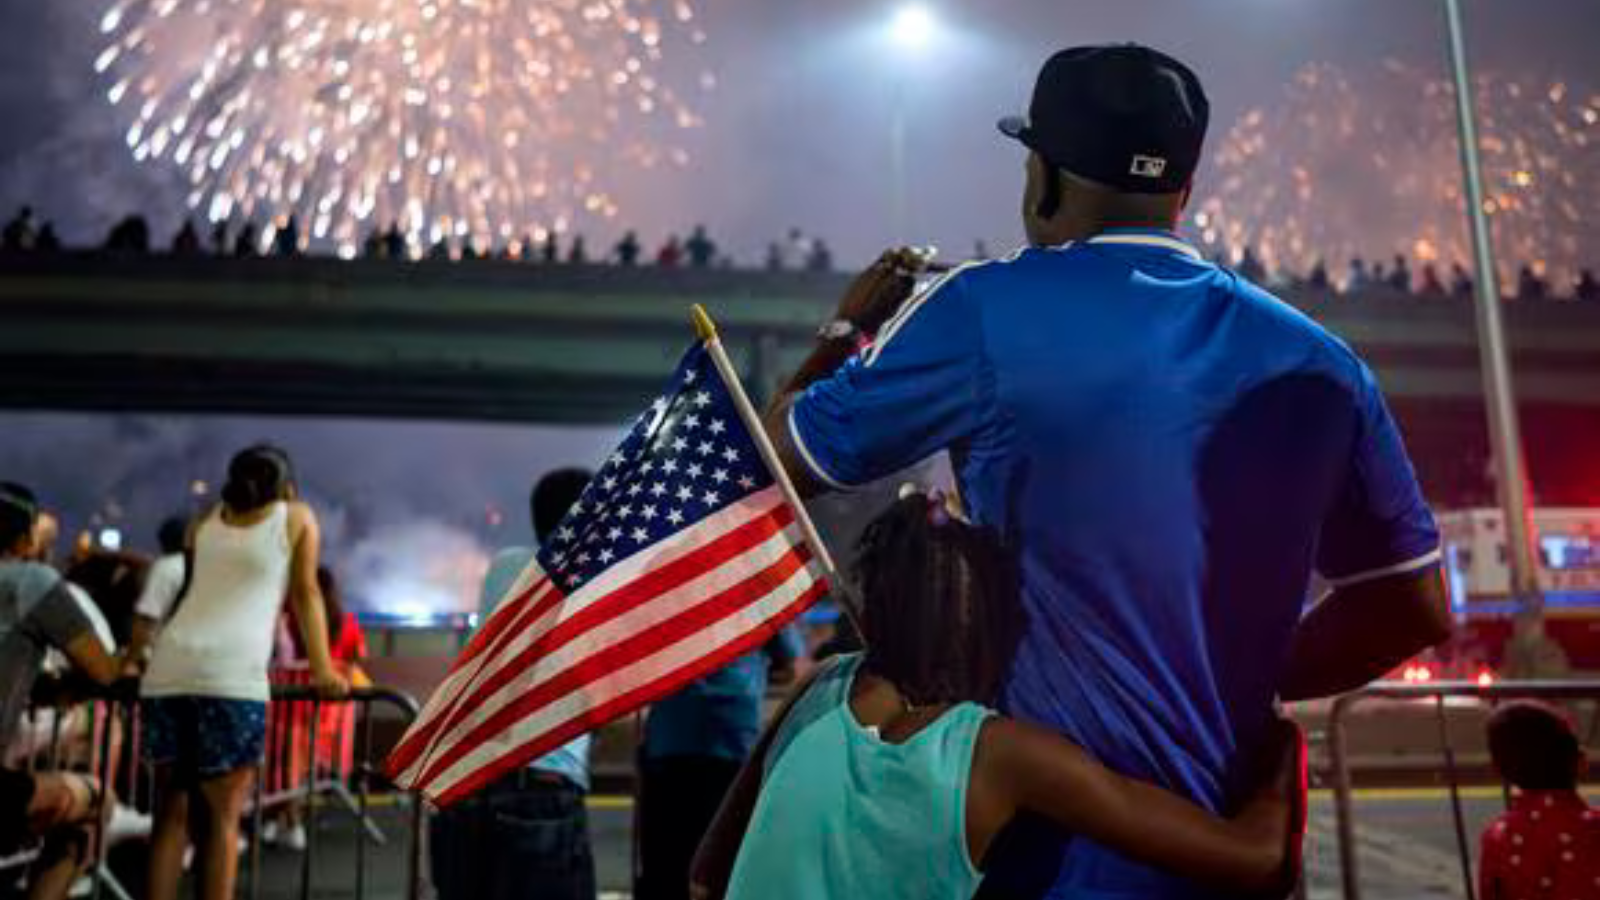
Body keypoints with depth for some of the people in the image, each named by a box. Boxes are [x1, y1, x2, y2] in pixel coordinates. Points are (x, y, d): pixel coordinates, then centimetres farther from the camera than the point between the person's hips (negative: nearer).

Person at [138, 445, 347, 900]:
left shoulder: (206, 521, 26)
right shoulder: (297, 516, 16)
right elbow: (306, 594, 12)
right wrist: (324, 671, 13)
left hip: (169, 667, 4)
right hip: (231, 674, -4)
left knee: (171, 813, 10)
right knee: (221, 818, 2)